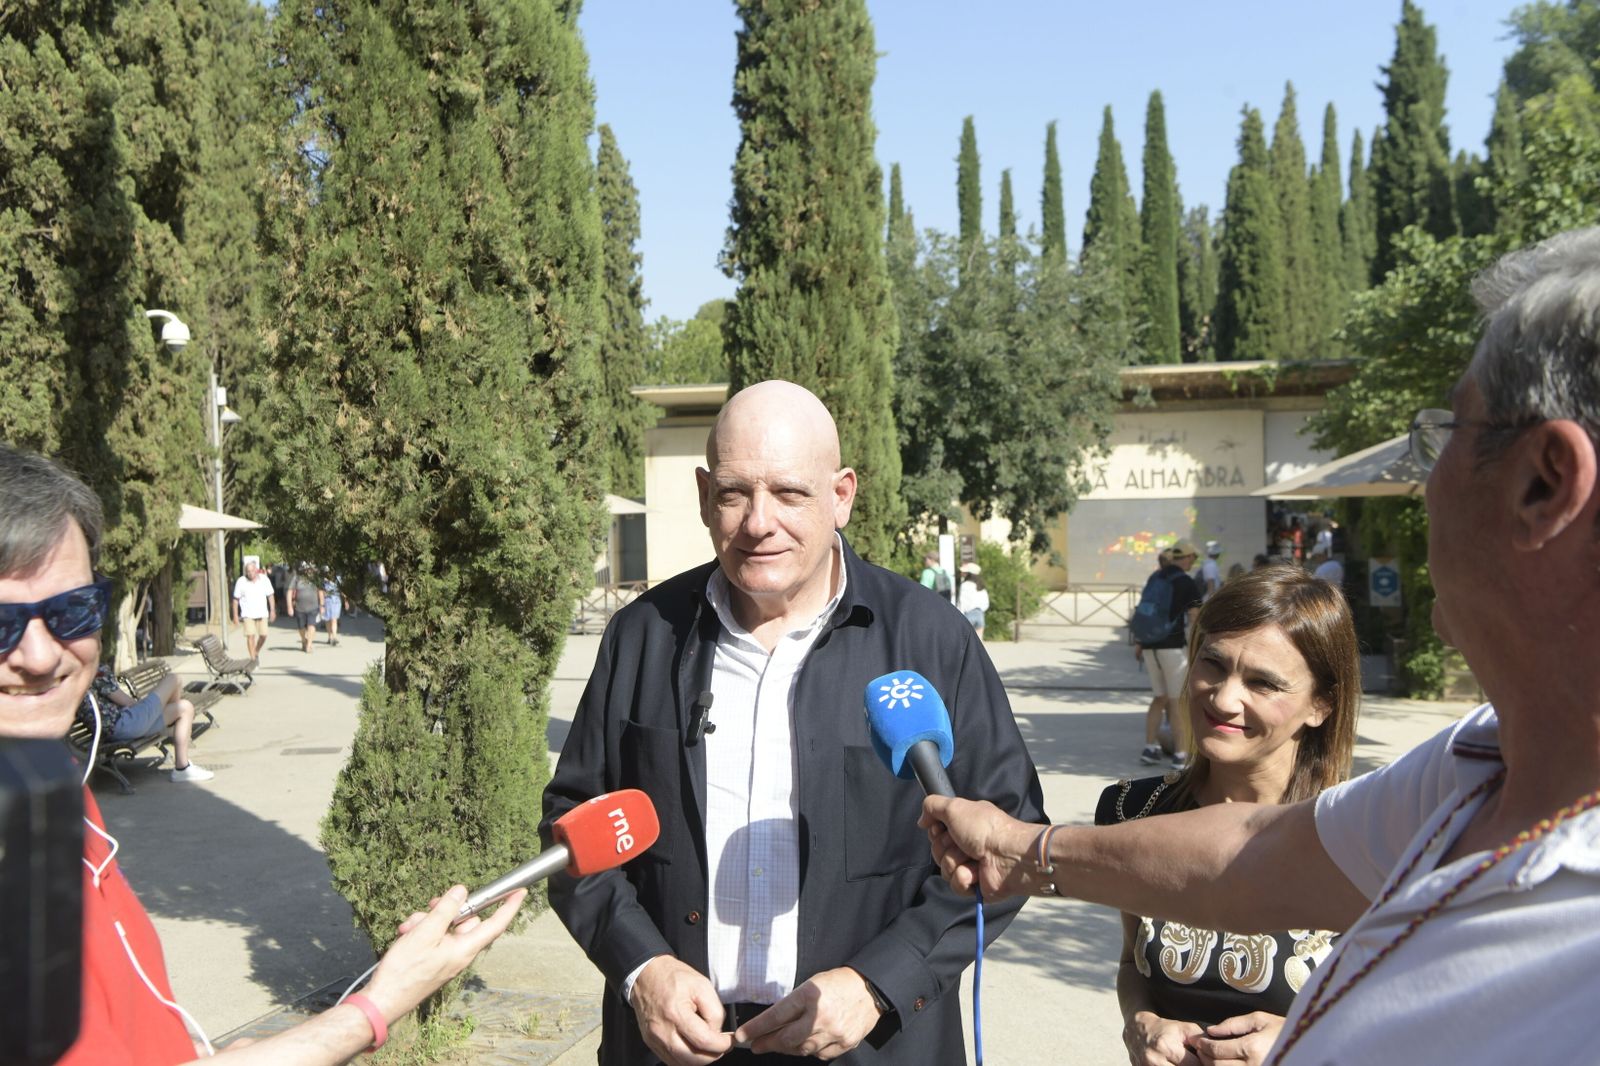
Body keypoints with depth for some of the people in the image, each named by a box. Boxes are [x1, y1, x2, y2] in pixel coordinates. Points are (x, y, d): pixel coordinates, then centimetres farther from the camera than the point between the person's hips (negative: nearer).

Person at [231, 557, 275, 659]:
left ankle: (257, 651, 28)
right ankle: (253, 659, -7)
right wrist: (235, 615, -2)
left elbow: (270, 596, 5)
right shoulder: (241, 581, -6)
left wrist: (272, 611, 3)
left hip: (262, 613, 2)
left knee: (263, 635, 0)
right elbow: (236, 599, -1)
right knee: (250, 636, -11)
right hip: (248, 614, -2)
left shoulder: (264, 579, -3)